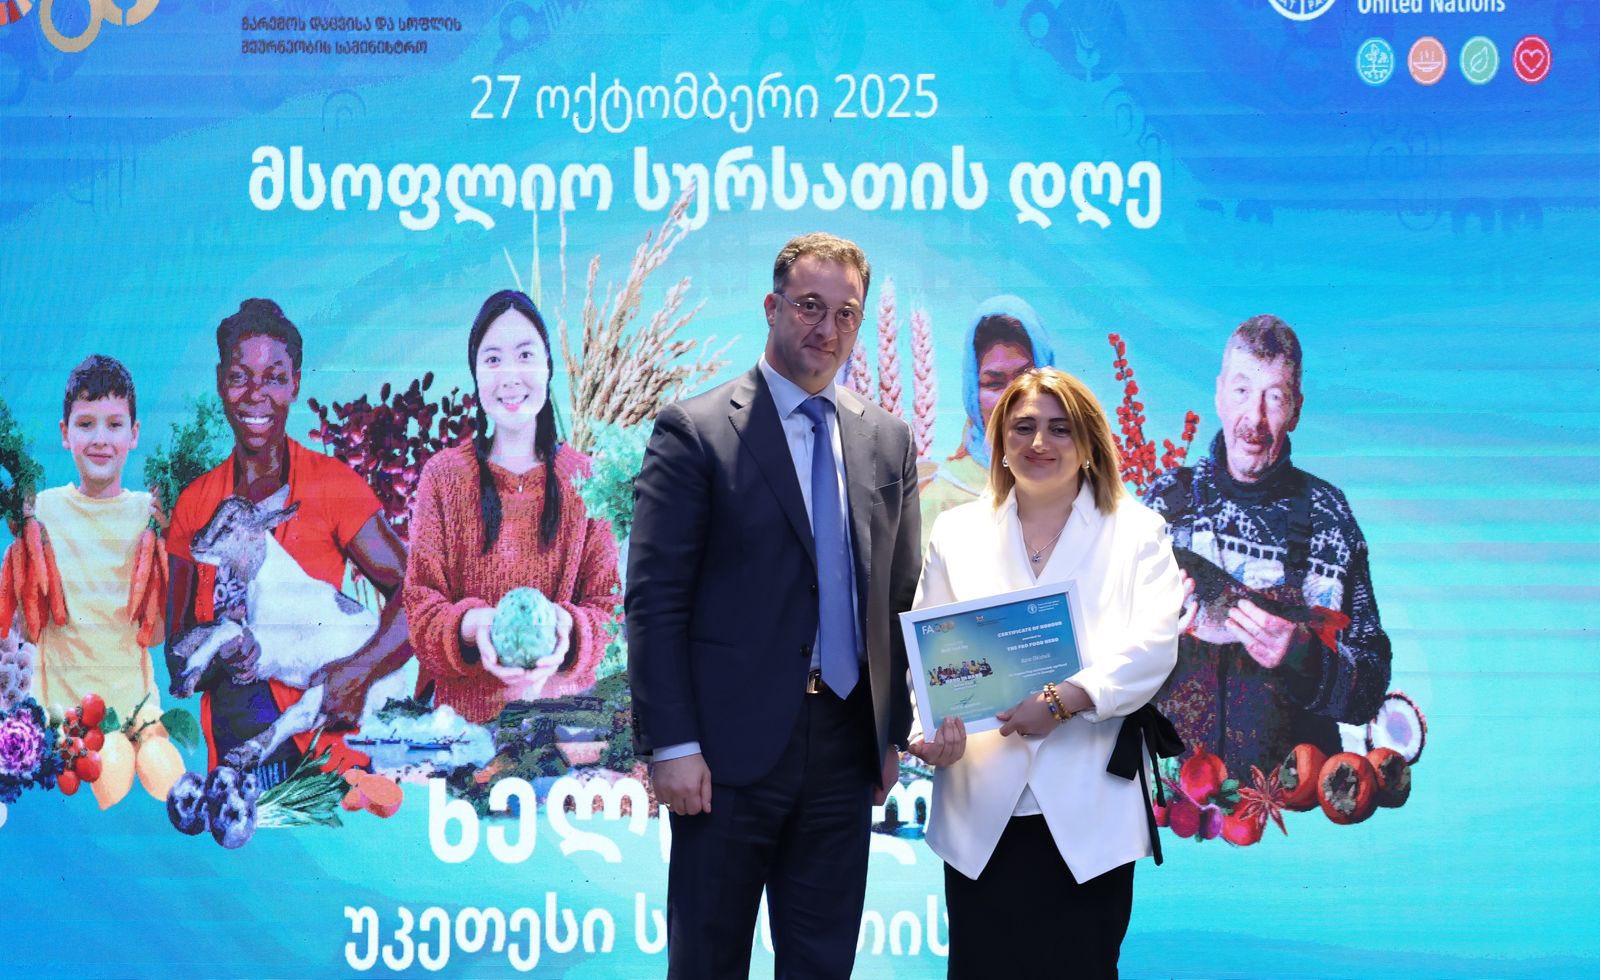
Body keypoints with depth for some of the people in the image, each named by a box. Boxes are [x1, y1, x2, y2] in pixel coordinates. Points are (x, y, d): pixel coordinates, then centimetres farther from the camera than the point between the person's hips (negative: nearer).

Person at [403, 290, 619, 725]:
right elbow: (421, 607, 1)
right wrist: (472, 624, -21)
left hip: (561, 702, 1)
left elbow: (608, 607, 4)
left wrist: (567, 627, -18)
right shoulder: (442, 475, 4)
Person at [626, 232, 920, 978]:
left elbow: (898, 597, 15)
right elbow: (655, 600, -9)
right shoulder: (695, 431, -5)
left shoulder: (888, 440, 11)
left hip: (845, 747, 5)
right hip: (733, 746, -4)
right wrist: (672, 745, -14)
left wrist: (892, 731, 11)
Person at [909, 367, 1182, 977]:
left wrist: (1065, 699, -20)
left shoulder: (1135, 531, 7)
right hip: (982, 812, 1)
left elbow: (1153, 647, -6)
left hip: (1089, 813, -1)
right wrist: (931, 724, -14)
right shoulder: (957, 531, 13)